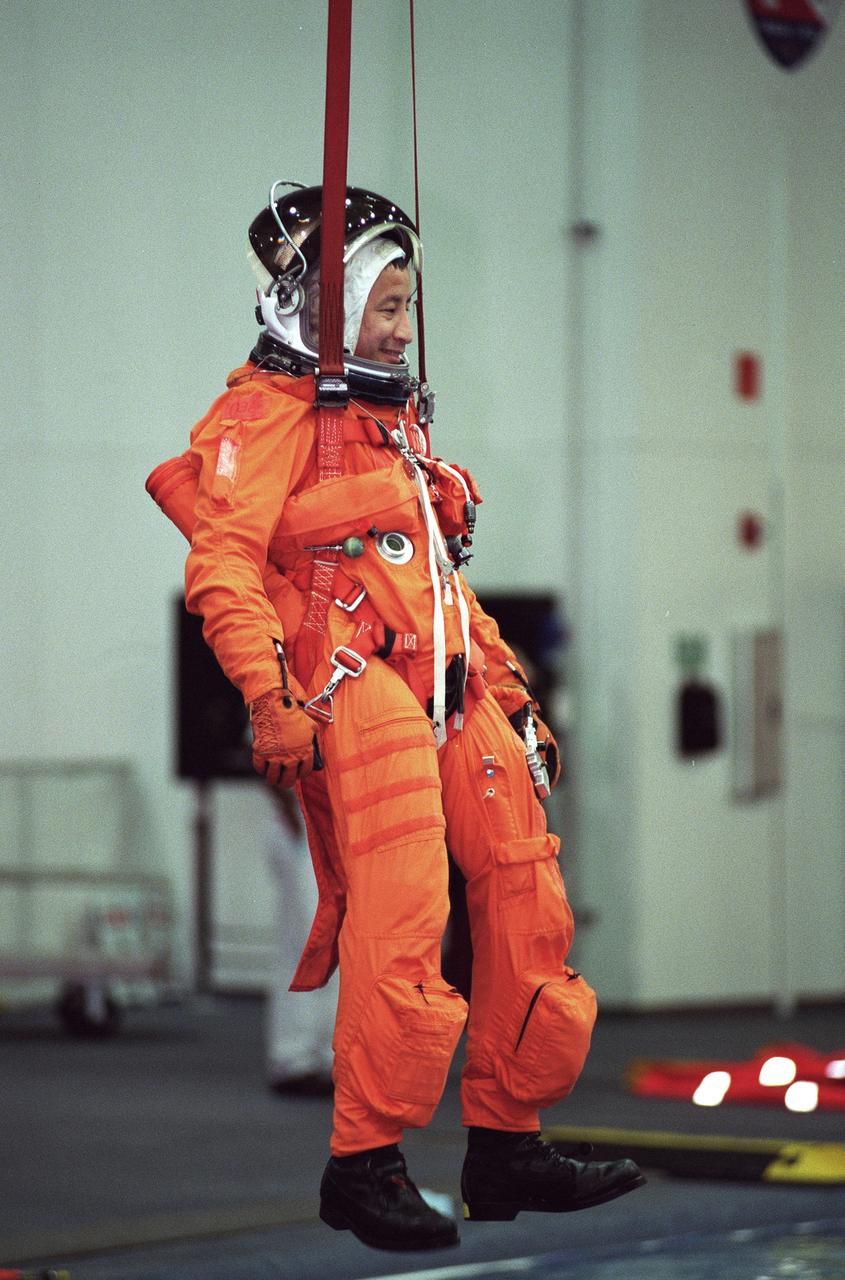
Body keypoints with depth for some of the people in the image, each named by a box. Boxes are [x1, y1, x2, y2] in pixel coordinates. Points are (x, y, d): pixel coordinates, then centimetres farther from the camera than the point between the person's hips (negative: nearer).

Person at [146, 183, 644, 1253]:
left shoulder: (395, 417, 26)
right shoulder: (269, 418, -2)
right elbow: (222, 568, -12)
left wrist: (512, 697, 27)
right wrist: (272, 699, -23)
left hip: (449, 693, 9)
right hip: (351, 695, -9)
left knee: (528, 906, 5)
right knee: (399, 923, -18)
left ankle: (507, 1146, 13)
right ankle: (362, 1167, -11)